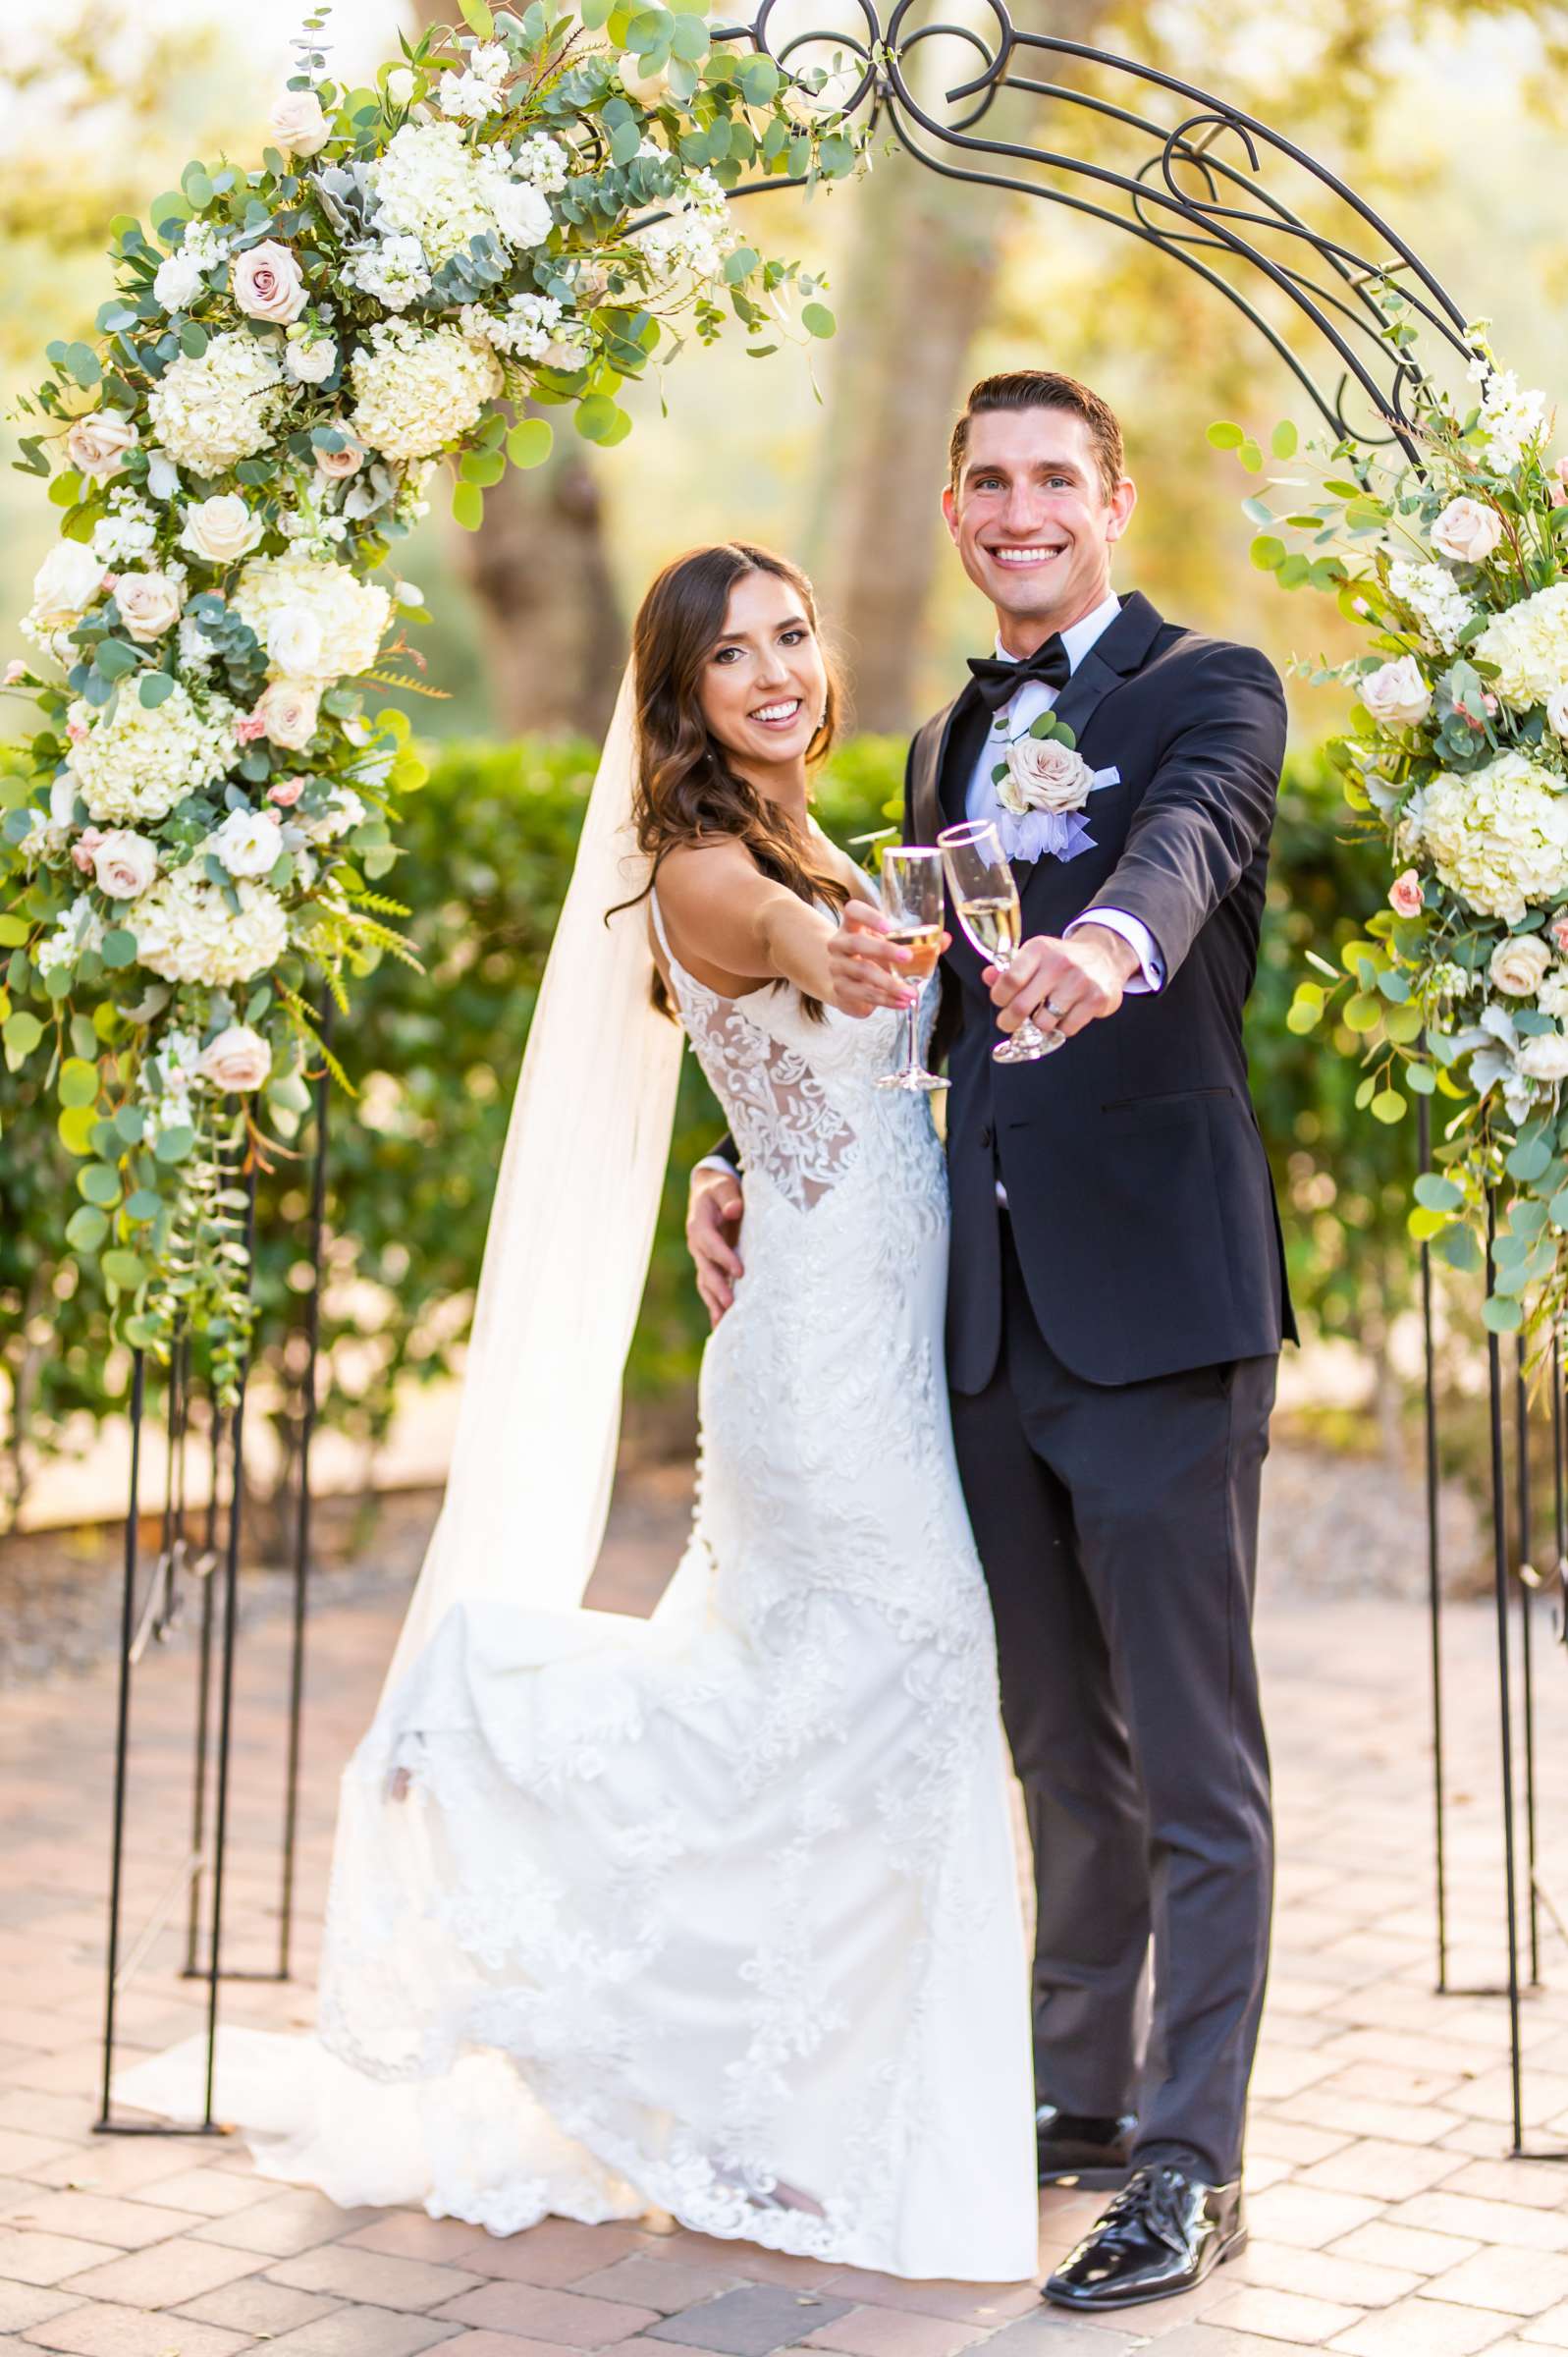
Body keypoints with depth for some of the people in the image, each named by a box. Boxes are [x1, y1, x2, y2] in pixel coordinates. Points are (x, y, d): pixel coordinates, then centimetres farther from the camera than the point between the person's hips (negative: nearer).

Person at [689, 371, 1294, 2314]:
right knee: (1060, 1749, 18)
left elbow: (1191, 837, -26)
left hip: (1154, 1296, -6)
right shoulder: (948, 742, 18)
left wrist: (1110, 942, -48)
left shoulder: (1211, 692, -2)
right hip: (988, 1307, 7)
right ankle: (1081, 2093, 32)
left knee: (1193, 1762, 0)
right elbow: (893, 1012, 23)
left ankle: (1189, 2162, 9)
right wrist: (751, 1167, 9)